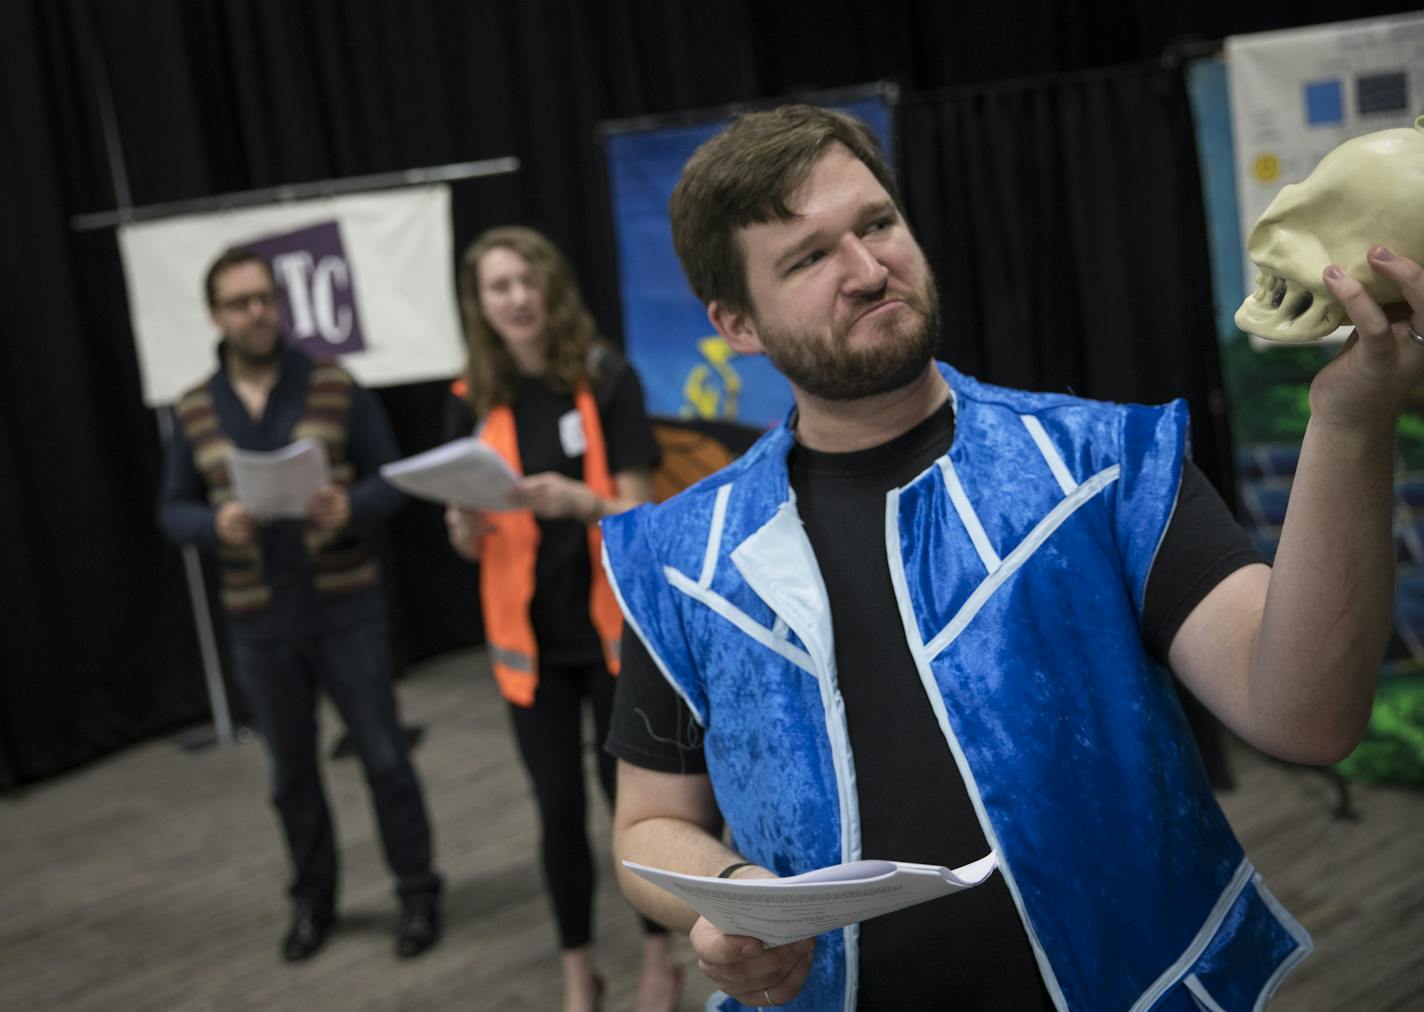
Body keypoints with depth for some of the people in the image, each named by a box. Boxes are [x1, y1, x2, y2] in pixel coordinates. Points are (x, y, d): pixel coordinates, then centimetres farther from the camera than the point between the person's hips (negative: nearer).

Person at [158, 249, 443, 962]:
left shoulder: (335, 388, -4)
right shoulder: (194, 412, 2)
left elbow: (392, 478, -3)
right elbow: (172, 510, 4)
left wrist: (352, 507, -24)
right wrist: (215, 526, -18)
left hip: (345, 608, -2)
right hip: (259, 623, 2)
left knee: (383, 756, 4)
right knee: (291, 770, 15)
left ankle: (418, 893, 21)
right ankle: (313, 901, 33)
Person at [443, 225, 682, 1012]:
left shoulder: (607, 380, -7)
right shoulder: (474, 402, 0)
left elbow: (639, 514, -10)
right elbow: (469, 546, 3)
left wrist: (579, 501, -30)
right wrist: (466, 522, -20)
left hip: (612, 625, -2)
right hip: (528, 635, 2)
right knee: (558, 806, 8)